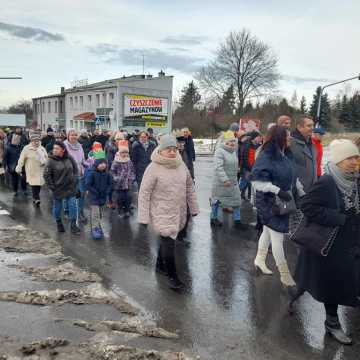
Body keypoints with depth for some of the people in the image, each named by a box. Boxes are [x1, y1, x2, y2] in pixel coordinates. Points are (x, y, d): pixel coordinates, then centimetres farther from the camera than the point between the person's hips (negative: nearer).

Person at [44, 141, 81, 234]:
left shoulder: (69, 158, -4)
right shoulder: (51, 161, -13)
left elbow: (75, 169, 9)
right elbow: (46, 175, -10)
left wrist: (74, 181, 3)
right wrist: (52, 187, -10)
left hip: (70, 188, 2)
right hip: (58, 189, -2)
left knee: (73, 206, 2)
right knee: (57, 207, 12)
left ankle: (73, 225, 14)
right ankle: (59, 223, 36)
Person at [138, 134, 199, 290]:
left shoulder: (181, 165, 1)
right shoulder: (153, 168, -16)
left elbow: (189, 188, 11)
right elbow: (144, 193, -13)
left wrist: (193, 208, 13)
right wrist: (144, 217, -14)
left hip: (179, 212, 6)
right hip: (162, 213, -6)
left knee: (166, 239, 19)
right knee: (168, 243, -7)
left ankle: (160, 265, 42)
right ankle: (172, 276, 11)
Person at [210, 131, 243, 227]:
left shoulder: (233, 151, 9)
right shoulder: (220, 151, -19)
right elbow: (218, 167, -27)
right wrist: (225, 180, -33)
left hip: (233, 182, 8)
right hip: (221, 182, -8)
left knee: (236, 200, 8)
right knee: (217, 200, 7)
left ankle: (237, 219, 19)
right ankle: (213, 218, 24)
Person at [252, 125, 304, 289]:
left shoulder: (286, 155, 3)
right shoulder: (265, 157, -20)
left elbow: (293, 177, 14)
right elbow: (257, 181, -23)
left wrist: (302, 193, 15)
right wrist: (278, 191, -28)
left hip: (283, 202, 7)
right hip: (270, 203, -7)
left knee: (268, 231, 21)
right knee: (277, 237, 0)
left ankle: (260, 260, 41)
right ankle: (285, 276, 11)